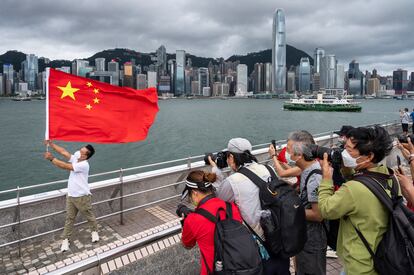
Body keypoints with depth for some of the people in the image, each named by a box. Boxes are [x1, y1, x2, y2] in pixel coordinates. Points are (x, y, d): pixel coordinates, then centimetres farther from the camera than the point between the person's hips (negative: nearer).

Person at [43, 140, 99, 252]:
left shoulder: (84, 165, -24)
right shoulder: (75, 158, 0)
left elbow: (65, 166, -27)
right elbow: (63, 152, -4)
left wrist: (52, 158, -23)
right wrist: (51, 144, -13)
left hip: (82, 197, -7)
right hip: (71, 196, 7)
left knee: (89, 216, 13)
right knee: (69, 218, 12)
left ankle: (94, 231, 36)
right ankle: (66, 239, 21)